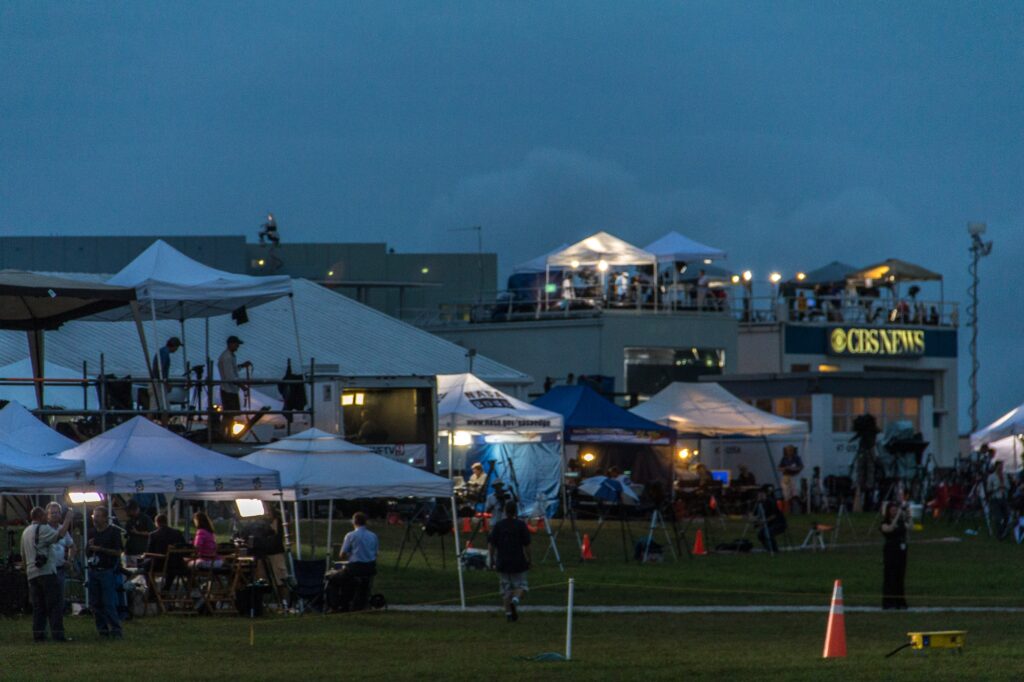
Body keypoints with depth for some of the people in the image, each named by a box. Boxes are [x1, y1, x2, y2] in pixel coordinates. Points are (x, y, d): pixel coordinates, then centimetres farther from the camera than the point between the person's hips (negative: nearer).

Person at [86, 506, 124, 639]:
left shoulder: (114, 532, -3)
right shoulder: (92, 533, 15)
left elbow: (118, 552, -8)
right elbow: (87, 553, 19)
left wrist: (100, 549, -14)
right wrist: (89, 547, -3)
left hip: (107, 571, -6)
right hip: (93, 571, 6)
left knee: (109, 603, -11)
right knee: (95, 603, 4)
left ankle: (115, 630, -8)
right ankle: (102, 629, 12)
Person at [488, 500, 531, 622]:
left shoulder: (498, 525, 2)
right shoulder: (521, 525, -5)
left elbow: (491, 544, 0)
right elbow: (526, 545, -7)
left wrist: (492, 559, 8)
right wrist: (528, 560, 2)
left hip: (502, 562, 2)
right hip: (518, 562, -2)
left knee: (506, 589, 9)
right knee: (520, 584, 10)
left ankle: (508, 612, 5)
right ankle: (516, 598, -20)